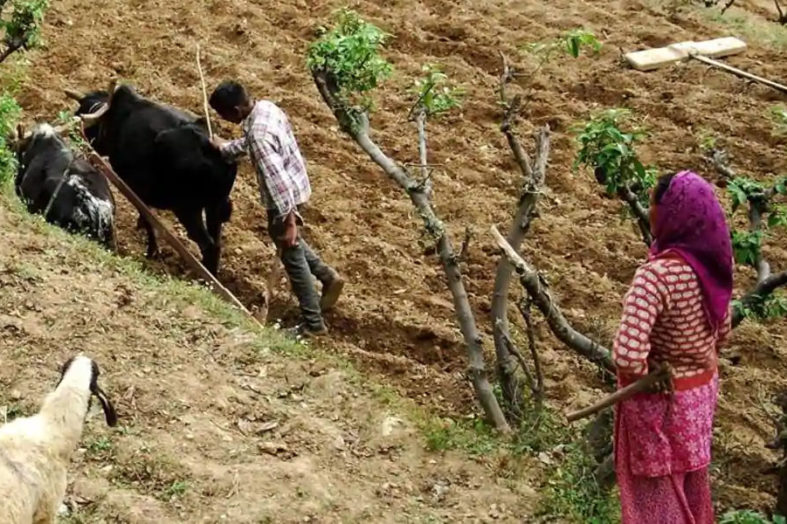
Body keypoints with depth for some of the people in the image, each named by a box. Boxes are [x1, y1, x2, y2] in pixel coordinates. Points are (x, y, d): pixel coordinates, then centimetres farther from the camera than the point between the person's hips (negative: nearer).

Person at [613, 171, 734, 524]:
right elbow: (721, 333, 8)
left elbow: (628, 356, -38)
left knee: (658, 495, 12)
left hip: (660, 400, -7)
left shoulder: (656, 274, -31)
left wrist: (646, 375, -18)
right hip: (702, 389, 7)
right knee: (690, 486, 26)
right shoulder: (712, 263, -7)